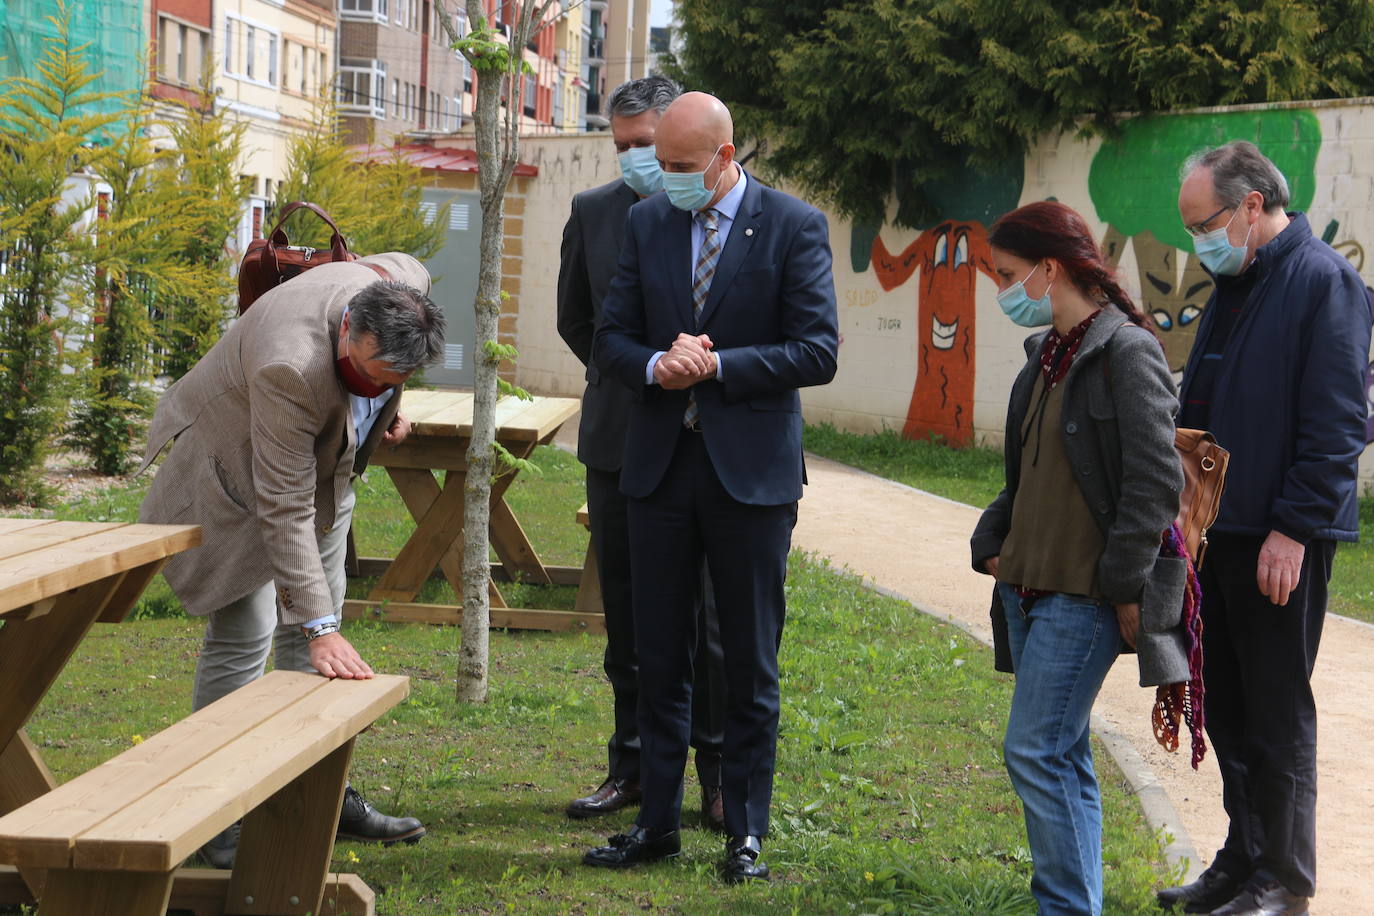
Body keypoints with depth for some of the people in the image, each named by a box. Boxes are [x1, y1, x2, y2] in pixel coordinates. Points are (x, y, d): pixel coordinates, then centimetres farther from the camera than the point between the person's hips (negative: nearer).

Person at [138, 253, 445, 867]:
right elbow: (283, 510, -39)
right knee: (244, 633, -11)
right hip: (237, 468, -7)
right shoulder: (289, 366, -43)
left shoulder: (407, 282, -24)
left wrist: (389, 405, 0)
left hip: (321, 463, 8)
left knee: (312, 630, 11)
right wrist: (320, 626, -39)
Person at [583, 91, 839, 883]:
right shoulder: (648, 222, 8)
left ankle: (746, 833, 15)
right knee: (660, 658, 9)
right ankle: (658, 823, 20)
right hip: (661, 463, 4)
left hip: (751, 470, -4)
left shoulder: (794, 226, -5)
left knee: (751, 664, 5)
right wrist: (655, 366, -13)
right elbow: (612, 338, 9)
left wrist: (717, 364, -17)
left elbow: (818, 352, -10)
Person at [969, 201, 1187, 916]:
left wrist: (1126, 585, -16)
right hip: (1029, 583, 8)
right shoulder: (1047, 354, 13)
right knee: (1061, 755, 11)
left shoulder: (1127, 352, -13)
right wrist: (992, 545, 11)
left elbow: (1156, 480, -16)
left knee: (1036, 751, -10)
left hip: (1084, 593, -8)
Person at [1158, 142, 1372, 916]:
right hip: (1219, 530, 8)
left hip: (1280, 540, -8)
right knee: (1226, 707, 15)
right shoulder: (1234, 285, 14)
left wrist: (1293, 529, -19)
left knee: (1277, 712, 1)